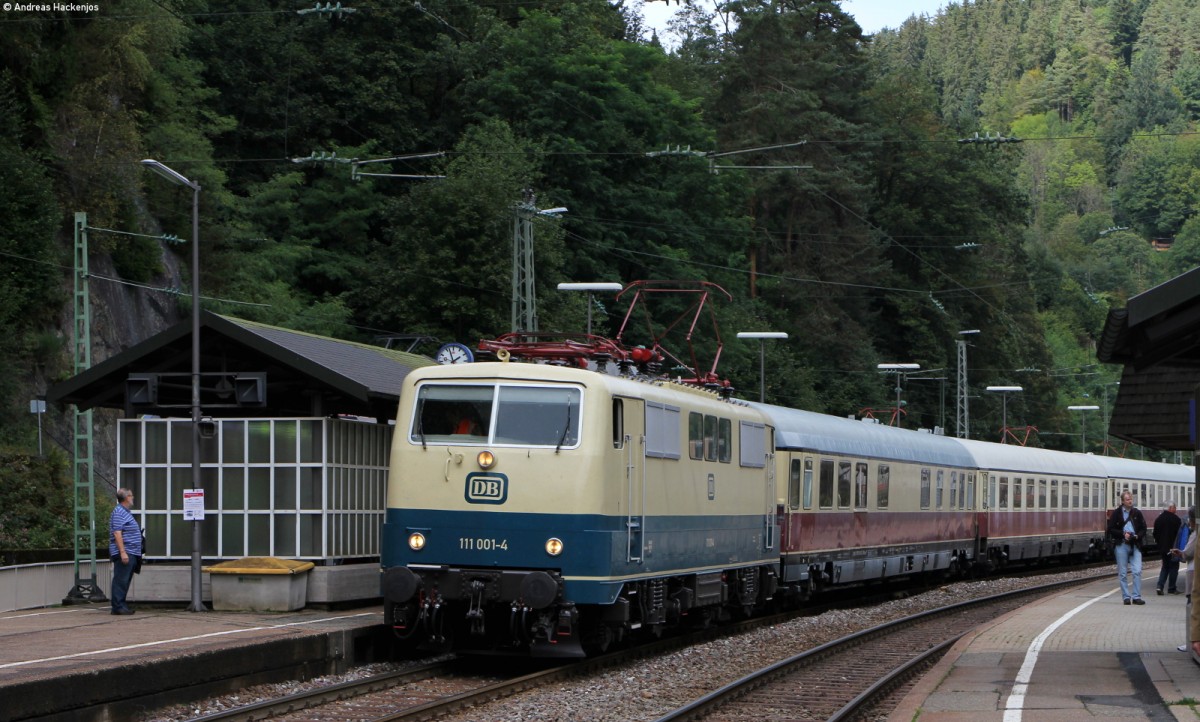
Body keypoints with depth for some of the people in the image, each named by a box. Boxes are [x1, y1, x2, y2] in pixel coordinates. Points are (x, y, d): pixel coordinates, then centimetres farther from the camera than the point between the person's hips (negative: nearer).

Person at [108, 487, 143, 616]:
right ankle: (118, 606, -10)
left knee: (125, 580, 11)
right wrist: (122, 552, -25)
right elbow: (117, 533, -20)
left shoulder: (125, 512, 20)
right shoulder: (119, 512, -12)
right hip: (124, 552, -10)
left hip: (131, 553, 10)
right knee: (121, 580, -10)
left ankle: (121, 605, 15)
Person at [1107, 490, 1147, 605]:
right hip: (1121, 545, -1)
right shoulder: (1116, 513, 2)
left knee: (1137, 571, -8)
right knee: (1123, 573, 2)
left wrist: (1137, 536, -9)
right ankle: (1126, 597, 8)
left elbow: (1143, 529, 11)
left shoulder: (1137, 513, 8)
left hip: (1135, 545, 1)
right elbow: (1111, 529, -1)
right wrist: (1123, 534, -14)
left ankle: (1136, 596, -4)